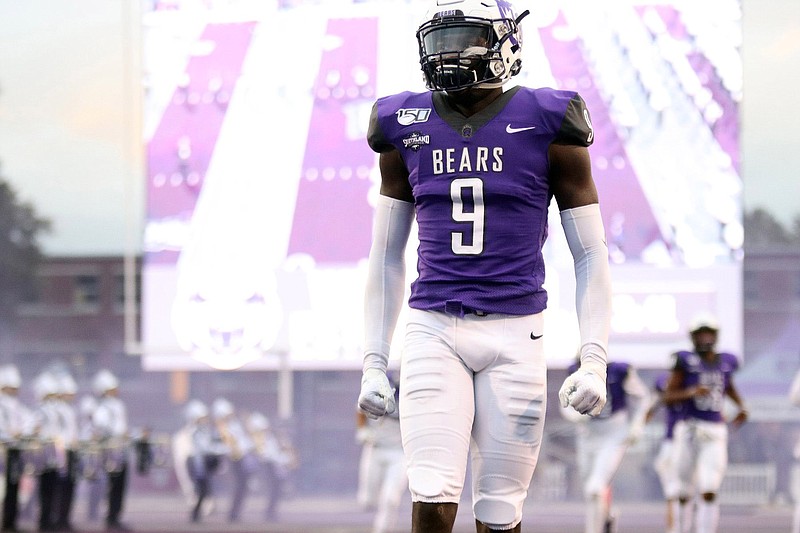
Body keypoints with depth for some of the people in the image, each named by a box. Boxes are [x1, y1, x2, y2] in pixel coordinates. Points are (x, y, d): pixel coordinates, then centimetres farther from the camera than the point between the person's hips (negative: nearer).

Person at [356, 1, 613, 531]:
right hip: (434, 330, 2)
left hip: (515, 333, -1)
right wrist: (374, 362, 10)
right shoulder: (407, 128, 6)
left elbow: (591, 255, 1)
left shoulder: (546, 124, -3)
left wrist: (594, 361, -8)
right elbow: (387, 255, 14)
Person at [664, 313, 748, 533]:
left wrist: (741, 406, 14)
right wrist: (691, 392, -21)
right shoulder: (686, 360, -4)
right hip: (689, 430, -2)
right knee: (684, 494, 8)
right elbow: (668, 396, -5)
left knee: (709, 493, -10)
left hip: (715, 433, 2)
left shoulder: (726, 362, 8)